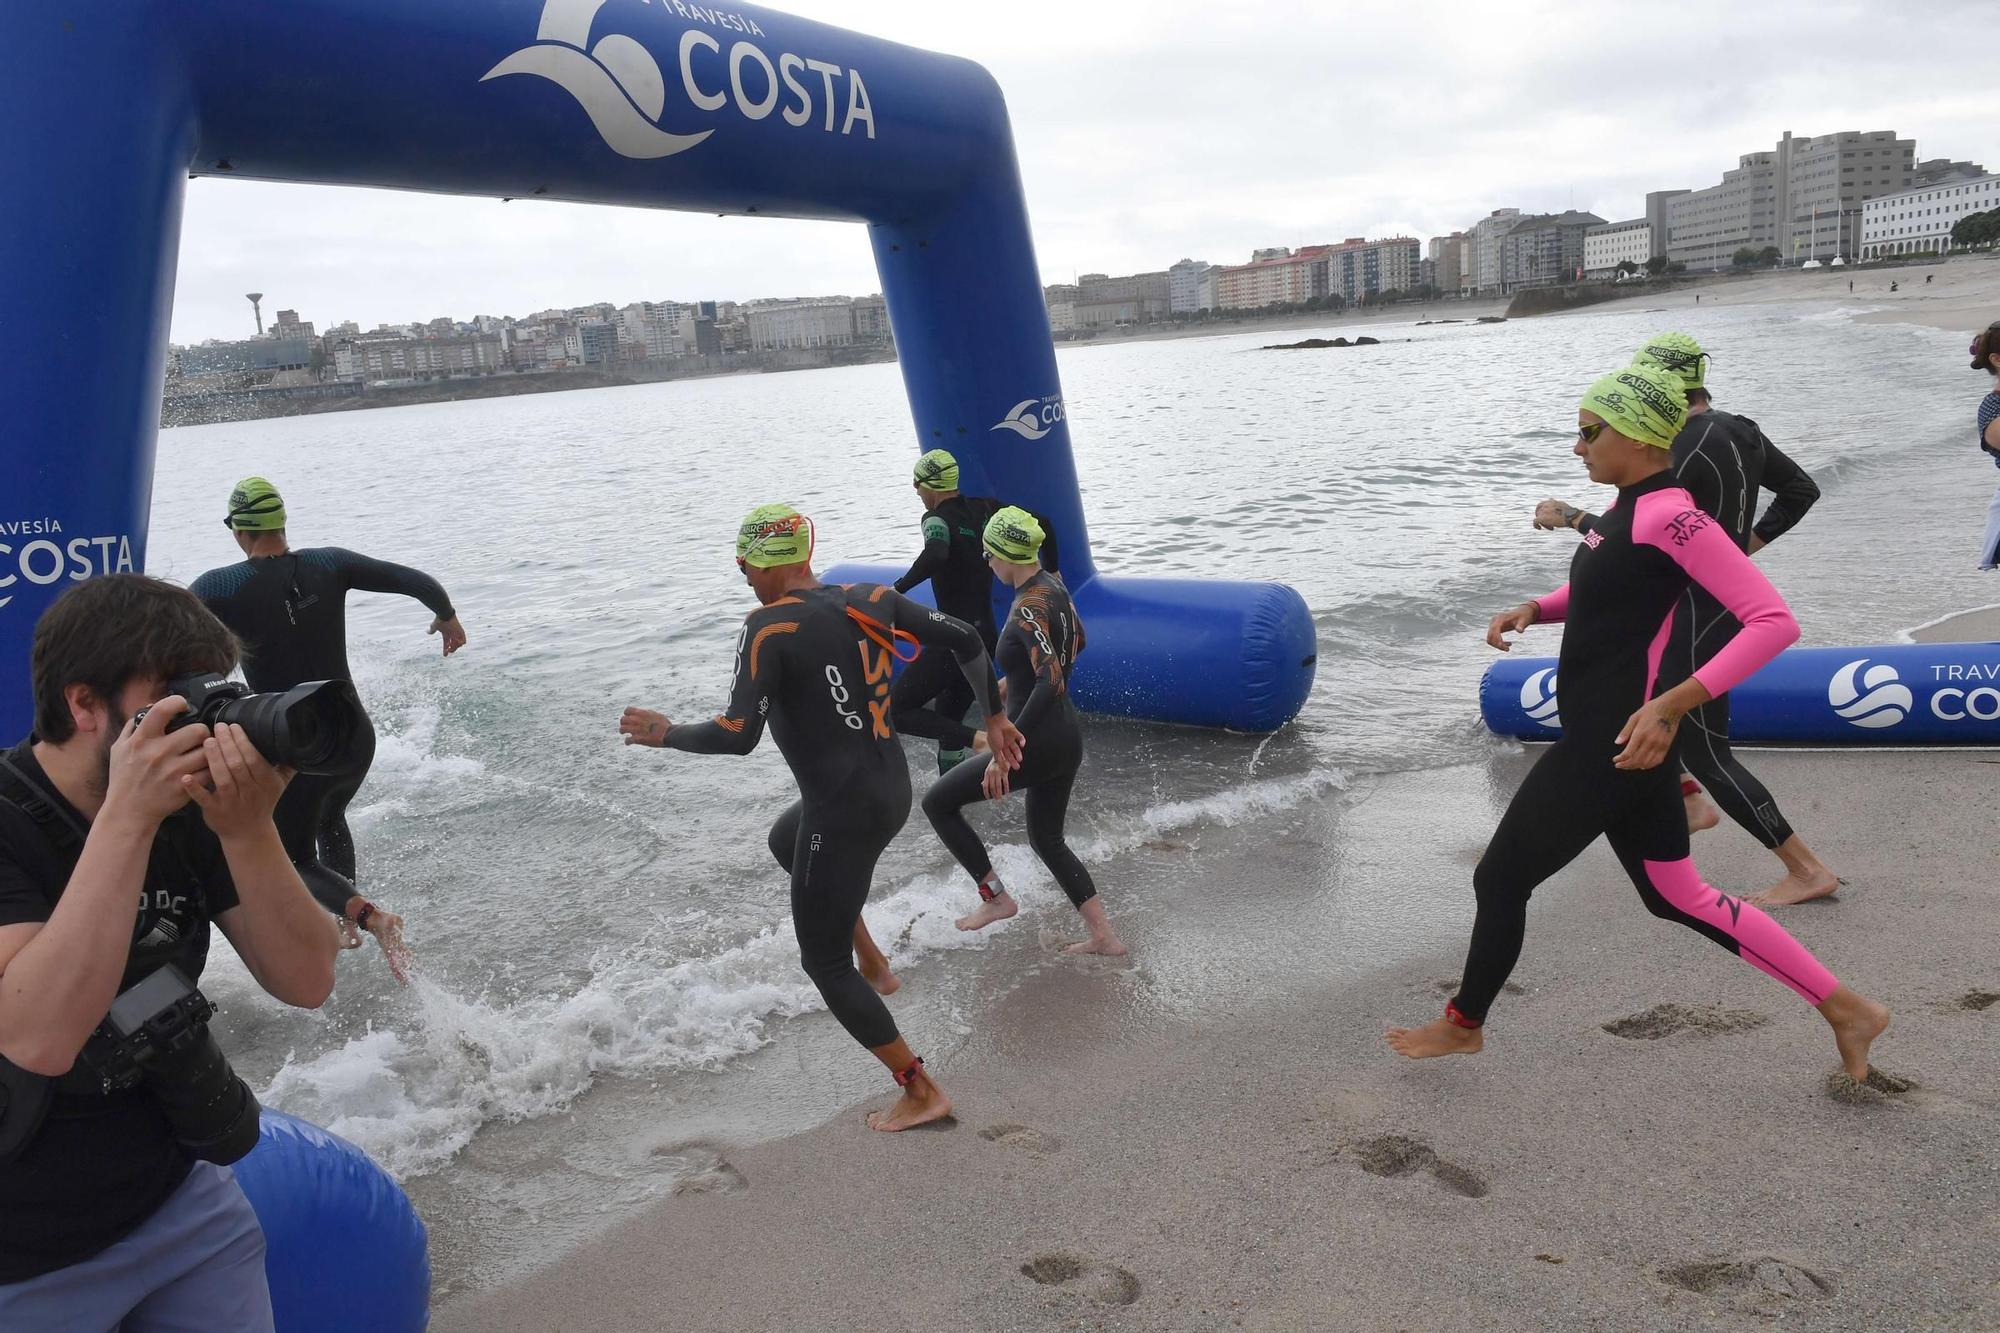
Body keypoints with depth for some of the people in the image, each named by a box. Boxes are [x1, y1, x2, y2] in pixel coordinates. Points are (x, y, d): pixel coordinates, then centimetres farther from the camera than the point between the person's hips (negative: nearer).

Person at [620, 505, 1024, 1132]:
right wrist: (994, 717, 15)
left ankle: (921, 1092, 13)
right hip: (892, 792, 8)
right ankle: (871, 960, 36)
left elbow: (738, 735, -25)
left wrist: (665, 734, -7)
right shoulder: (870, 600, 1)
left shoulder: (770, 627, -17)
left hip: (842, 811, -8)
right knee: (785, 840, 36)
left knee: (823, 961, 10)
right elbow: (965, 639, 2)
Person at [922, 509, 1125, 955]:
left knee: (937, 802, 7)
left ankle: (996, 897, 13)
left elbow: (1052, 683, -33)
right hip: (1068, 738, 9)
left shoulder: (1027, 610, -22)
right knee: (1047, 839, 25)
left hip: (1037, 746, -9)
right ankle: (1105, 937, 24)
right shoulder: (1055, 584, 5)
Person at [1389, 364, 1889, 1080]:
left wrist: (1672, 702, -32)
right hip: (1598, 734, 10)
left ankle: (1463, 1023, 27)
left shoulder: (1670, 514, -21)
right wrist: (1535, 607, 7)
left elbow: (1773, 619, -25)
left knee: (1500, 879, 6)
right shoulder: (1629, 505, 9)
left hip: (1614, 742, -10)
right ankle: (1844, 1007, 25)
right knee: (1678, 897, 18)